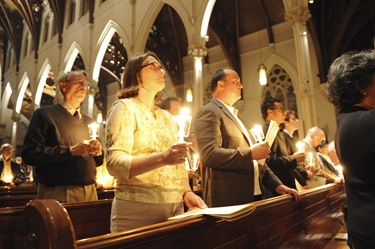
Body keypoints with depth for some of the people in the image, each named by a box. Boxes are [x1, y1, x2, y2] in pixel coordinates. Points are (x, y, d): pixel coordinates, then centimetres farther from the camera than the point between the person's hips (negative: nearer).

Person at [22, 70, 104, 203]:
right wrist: (71, 151, -19)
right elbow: (30, 153, -13)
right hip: (58, 193, -5)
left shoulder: (89, 122, 16)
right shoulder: (44, 114, -1)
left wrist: (98, 152, -5)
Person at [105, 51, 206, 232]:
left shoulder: (167, 116, 15)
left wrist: (187, 192, -2)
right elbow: (114, 163, -16)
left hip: (174, 208, 6)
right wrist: (162, 158, -30)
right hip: (137, 209, -6)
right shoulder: (124, 108, -5)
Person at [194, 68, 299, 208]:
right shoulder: (209, 112, -10)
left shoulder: (233, 115, 19)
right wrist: (251, 153, -19)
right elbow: (209, 154, -24)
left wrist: (276, 184, 10)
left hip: (250, 196, 9)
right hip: (228, 201, -9)